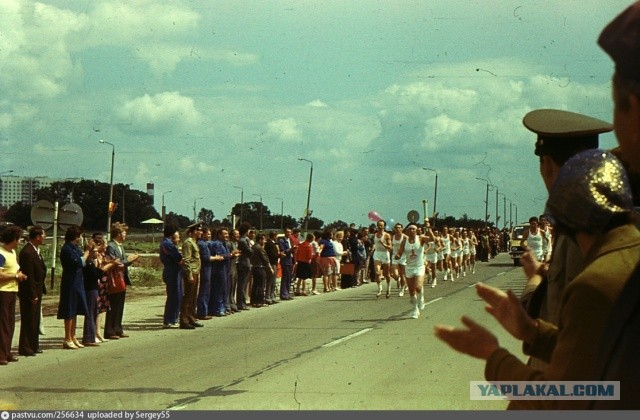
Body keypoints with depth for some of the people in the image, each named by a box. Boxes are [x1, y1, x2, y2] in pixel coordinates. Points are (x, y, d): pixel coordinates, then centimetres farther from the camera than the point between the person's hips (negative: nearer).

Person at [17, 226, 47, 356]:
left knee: (35, 320, 16)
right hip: (29, 292, -10)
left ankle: (33, 345, 25)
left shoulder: (35, 250, 11)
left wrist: (38, 293, 14)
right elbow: (29, 276, -22)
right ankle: (25, 348, 3)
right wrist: (33, 295, -21)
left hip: (36, 291, 10)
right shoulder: (27, 253, -21)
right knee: (28, 320, -3)